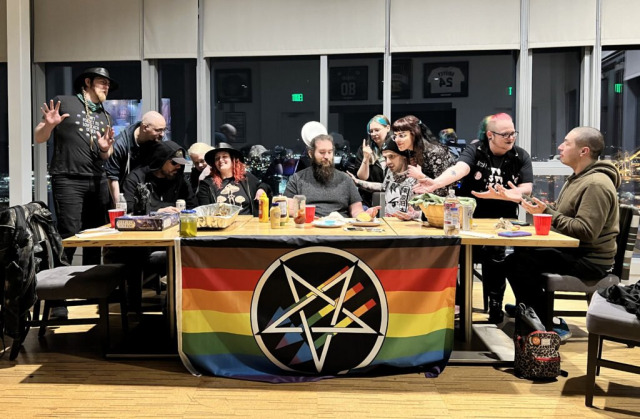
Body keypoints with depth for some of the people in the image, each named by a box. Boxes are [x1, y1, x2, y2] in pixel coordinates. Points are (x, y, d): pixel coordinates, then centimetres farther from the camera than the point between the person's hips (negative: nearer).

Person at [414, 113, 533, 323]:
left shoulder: (521, 156, 2)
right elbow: (459, 169, -24)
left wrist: (508, 195, -29)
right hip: (470, 217, 0)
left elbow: (527, 189, -6)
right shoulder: (475, 150, -4)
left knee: (494, 253, -25)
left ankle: (495, 305, -5)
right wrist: (436, 183, -45)